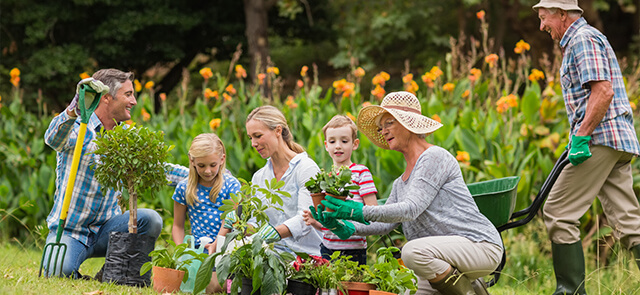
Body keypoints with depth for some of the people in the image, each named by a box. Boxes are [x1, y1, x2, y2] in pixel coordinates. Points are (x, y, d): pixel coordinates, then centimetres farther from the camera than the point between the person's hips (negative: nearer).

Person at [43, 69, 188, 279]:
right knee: (57, 270, -32)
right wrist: (76, 107, -51)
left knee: (150, 220, -22)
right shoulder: (77, 128, -9)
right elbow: (53, 139, -32)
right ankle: (77, 278, 7)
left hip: (105, 229, 5)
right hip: (69, 228, -5)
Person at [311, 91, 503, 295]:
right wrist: (346, 228, -10)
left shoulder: (434, 157, -10)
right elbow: (385, 224, 7)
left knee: (414, 251, -33)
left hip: (481, 245, -9)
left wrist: (361, 211, -26)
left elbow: (412, 209, -21)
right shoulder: (400, 184, 19)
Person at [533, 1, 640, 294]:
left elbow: (603, 91, -19)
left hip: (600, 138, -10)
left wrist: (580, 137, -22)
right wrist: (578, 138, 27)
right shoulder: (576, 41, 25)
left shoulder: (583, 39, -8)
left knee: (558, 212, -6)